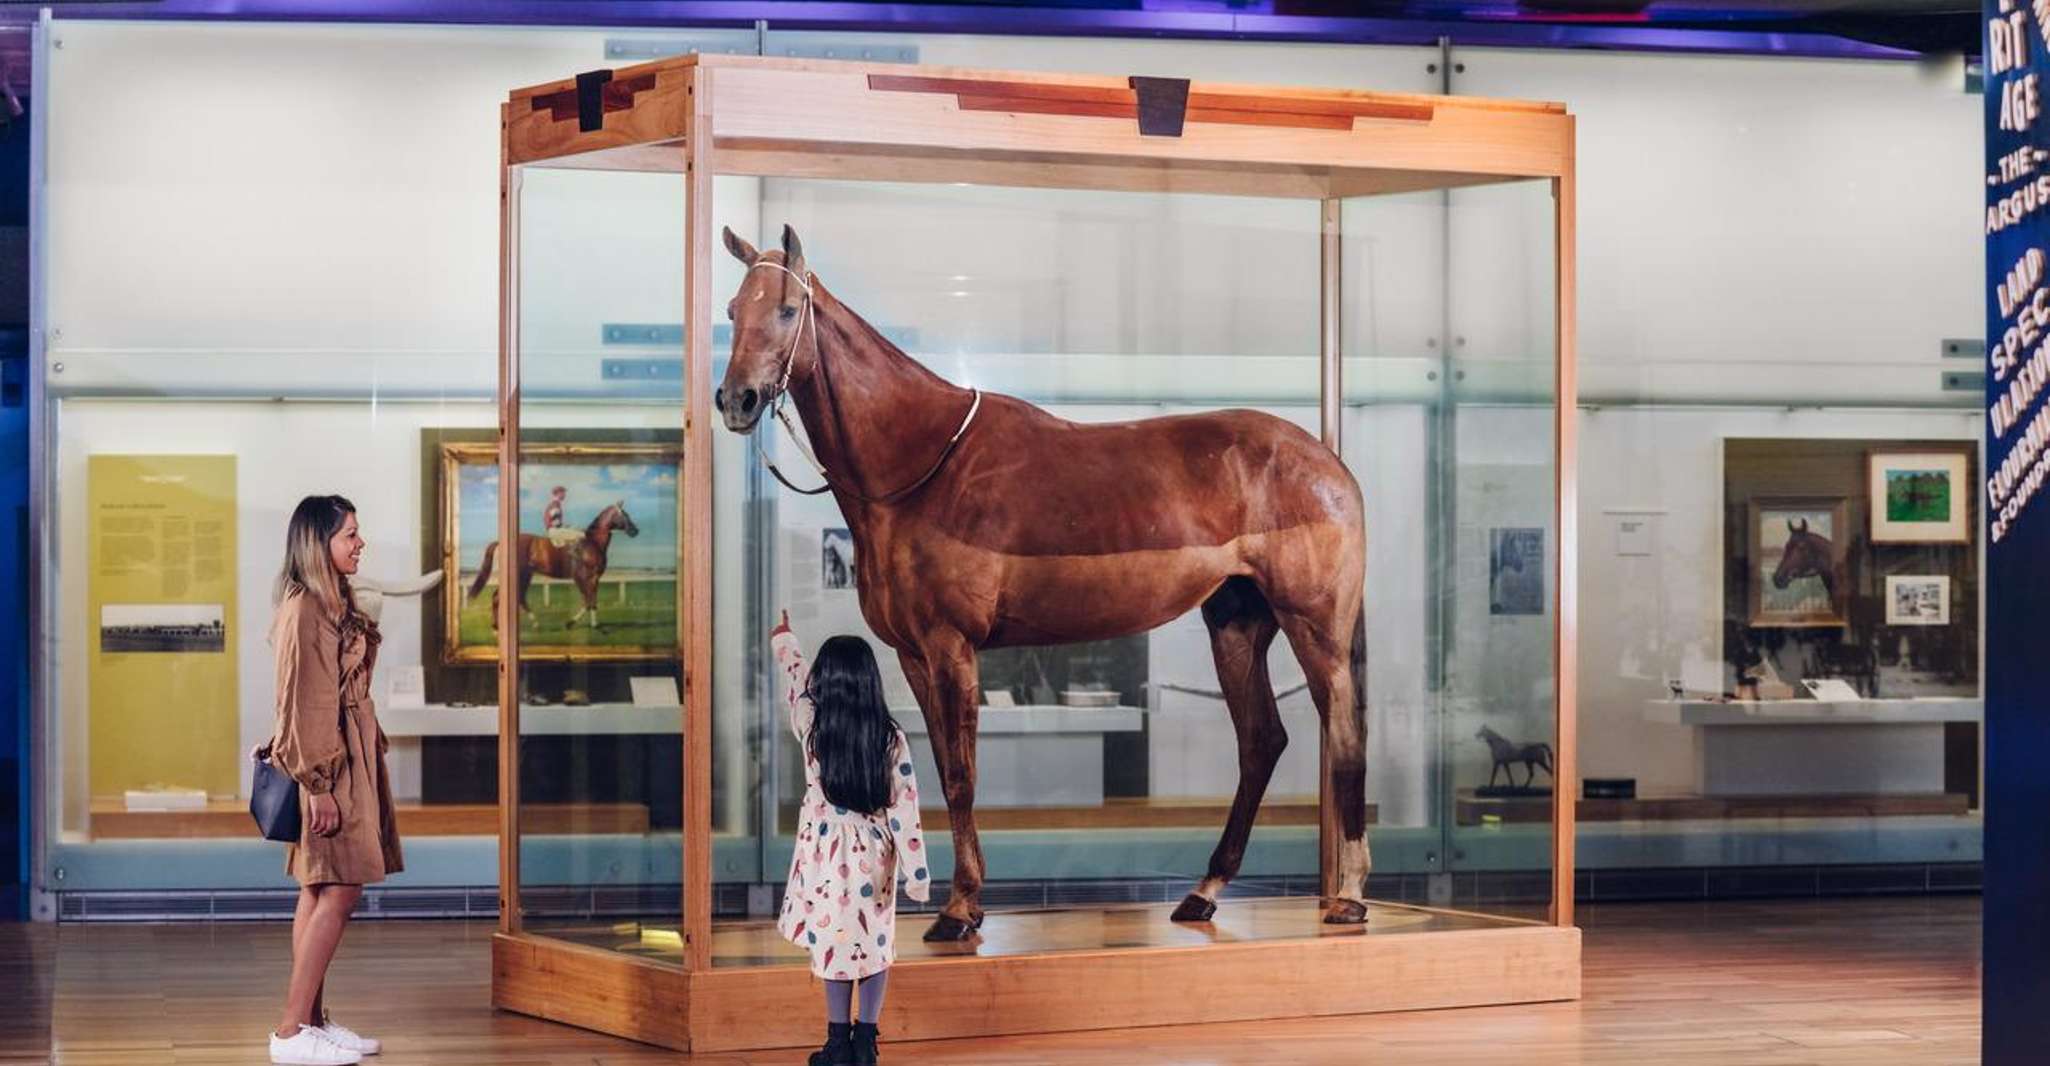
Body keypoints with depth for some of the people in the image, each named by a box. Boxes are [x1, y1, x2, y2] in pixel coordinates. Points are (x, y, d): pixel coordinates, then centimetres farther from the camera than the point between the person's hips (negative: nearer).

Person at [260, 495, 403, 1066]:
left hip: (350, 760, 10)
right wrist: (318, 786, -21)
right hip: (328, 764, -10)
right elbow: (300, 704, -19)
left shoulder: (334, 604, 14)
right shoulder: (304, 609, -16)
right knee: (337, 891, -11)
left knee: (320, 892, 10)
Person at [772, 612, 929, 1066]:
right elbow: (904, 807, -8)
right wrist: (916, 871, -2)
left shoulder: (811, 726, -10)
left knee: (835, 941, 9)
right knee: (875, 943, 13)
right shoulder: (891, 738, -10)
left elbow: (796, 679, 11)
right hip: (875, 851, 0)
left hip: (828, 850, 0)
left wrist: (783, 637, 31)